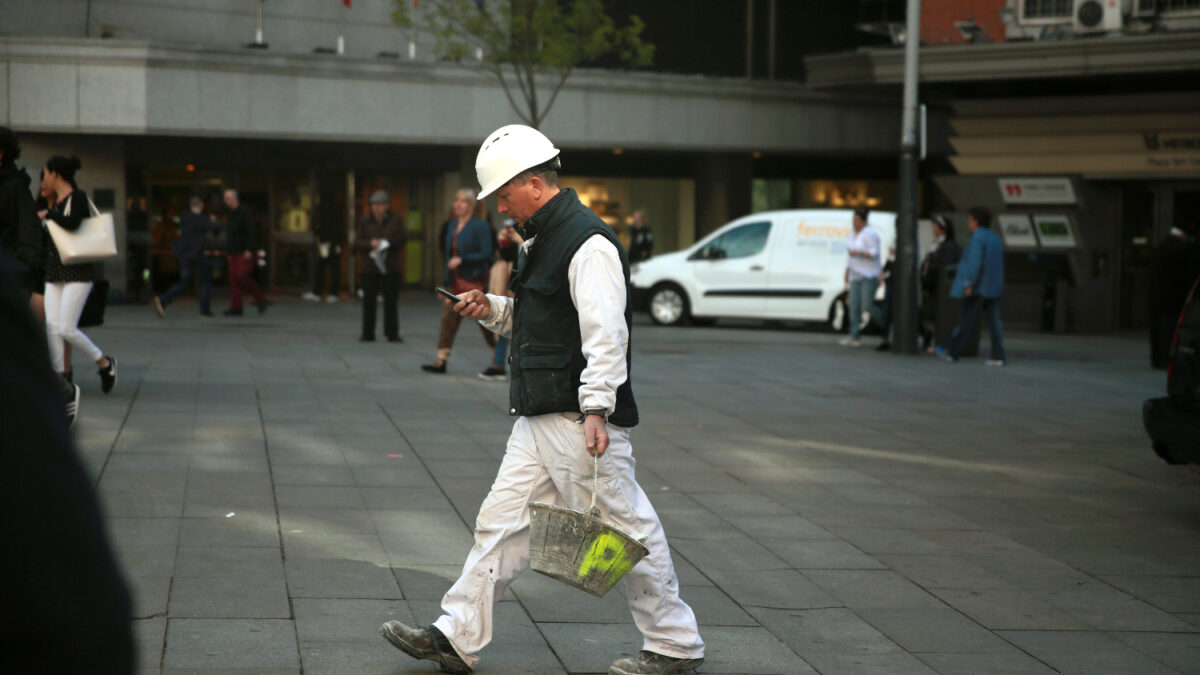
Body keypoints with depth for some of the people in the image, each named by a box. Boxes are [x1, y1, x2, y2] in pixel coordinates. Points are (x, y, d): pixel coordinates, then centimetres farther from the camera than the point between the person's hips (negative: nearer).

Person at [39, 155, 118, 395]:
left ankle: (105, 363, 7)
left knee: (67, 328, -12)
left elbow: (72, 223, -28)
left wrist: (47, 215, -15)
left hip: (77, 274, -8)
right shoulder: (56, 202, 15)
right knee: (52, 327, -3)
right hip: (54, 274, 8)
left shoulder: (78, 197, -8)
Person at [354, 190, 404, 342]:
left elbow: (401, 240, -2)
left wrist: (387, 242, -20)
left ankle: (392, 333, 4)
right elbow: (357, 242, 0)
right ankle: (368, 334, 7)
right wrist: (370, 243, -19)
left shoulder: (396, 221, 4)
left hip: (390, 268, -1)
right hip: (370, 268, 1)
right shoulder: (365, 222, 6)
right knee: (369, 301, 0)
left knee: (390, 301, -1)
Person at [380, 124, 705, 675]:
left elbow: (605, 332, -23)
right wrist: (492, 309, 11)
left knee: (623, 528, -1)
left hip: (581, 420, -10)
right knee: (501, 521, 9)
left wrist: (596, 408, -30)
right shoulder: (541, 240, 17)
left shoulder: (588, 242, -15)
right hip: (538, 420, 10)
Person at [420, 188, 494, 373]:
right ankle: (441, 360, -4)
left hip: (472, 281, -6)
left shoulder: (480, 226, -9)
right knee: (448, 318, -1)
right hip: (454, 281, 7)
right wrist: (446, 279, 17)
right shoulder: (452, 225, 13)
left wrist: (462, 260, -21)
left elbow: (487, 254, -15)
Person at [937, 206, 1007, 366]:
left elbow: (974, 262, -21)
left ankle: (952, 353, 10)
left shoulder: (978, 237, -12)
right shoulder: (996, 239, 12)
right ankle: (999, 356, -4)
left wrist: (969, 284, -21)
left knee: (967, 321, 1)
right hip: (994, 288, 7)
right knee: (993, 321, 3)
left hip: (978, 287, -7)